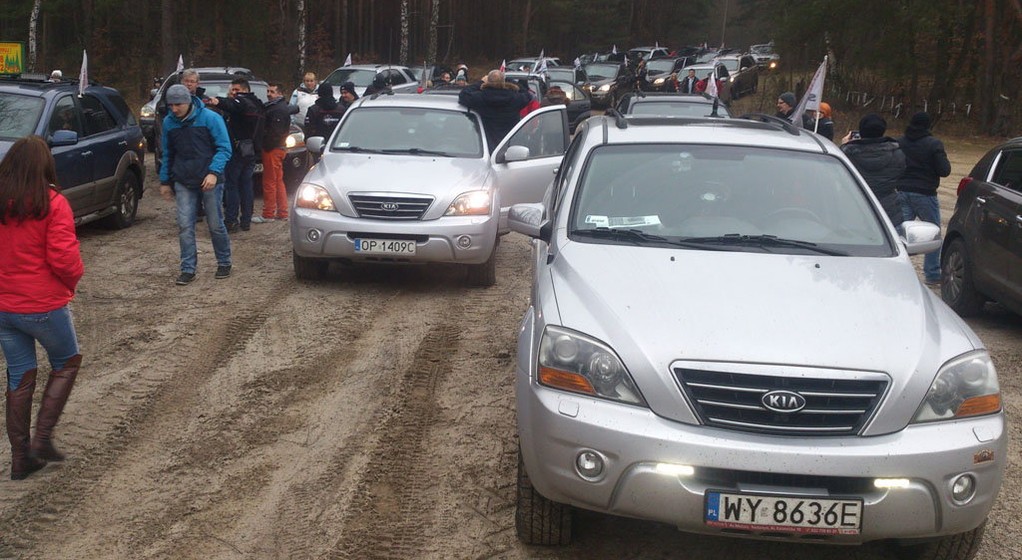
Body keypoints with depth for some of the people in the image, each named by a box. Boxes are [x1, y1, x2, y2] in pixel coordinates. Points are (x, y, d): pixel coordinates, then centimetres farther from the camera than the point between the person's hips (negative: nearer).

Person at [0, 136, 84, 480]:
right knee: (67, 363, 19)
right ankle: (42, 439, 10)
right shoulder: (52, 204, -16)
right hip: (44, 306, -5)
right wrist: (73, 279, 1)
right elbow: (64, 258, -19)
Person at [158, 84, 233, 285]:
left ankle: (224, 264, 21)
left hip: (209, 181, -3)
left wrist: (214, 172, -22)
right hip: (183, 183, 3)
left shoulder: (210, 118, -9)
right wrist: (165, 181, 15)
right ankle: (188, 269, 4)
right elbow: (167, 154, 15)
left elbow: (224, 148, -10)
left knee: (215, 224, 4)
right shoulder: (169, 122, 5)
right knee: (185, 226, -3)